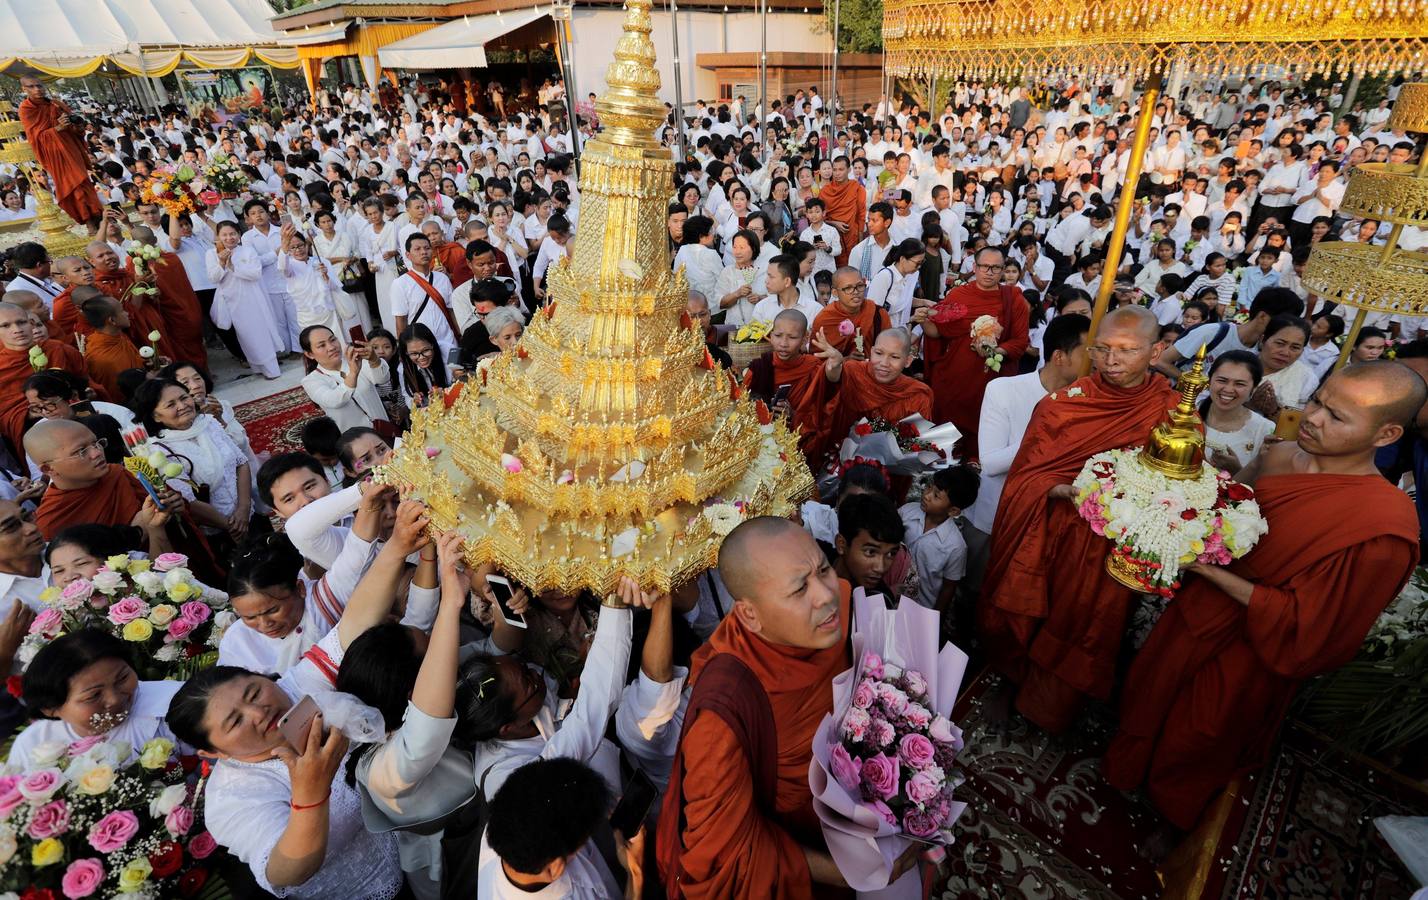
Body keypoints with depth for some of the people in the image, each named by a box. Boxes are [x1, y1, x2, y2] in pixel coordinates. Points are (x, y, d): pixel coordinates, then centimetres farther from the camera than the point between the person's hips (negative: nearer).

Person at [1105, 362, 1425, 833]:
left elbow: (1303, 627, -24)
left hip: (1251, 650, -5)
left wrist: (1212, 571, -29)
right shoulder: (1278, 456, -10)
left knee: (1192, 745, 21)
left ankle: (1170, 813, 53)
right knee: (1148, 694, 27)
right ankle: (1128, 769, 57)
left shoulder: (1384, 529, -29)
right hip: (1195, 610, 6)